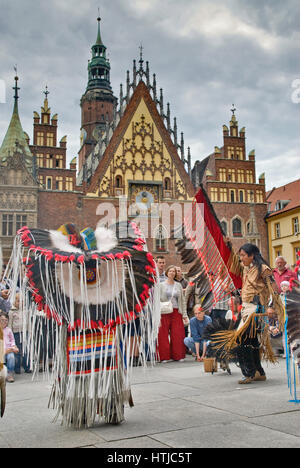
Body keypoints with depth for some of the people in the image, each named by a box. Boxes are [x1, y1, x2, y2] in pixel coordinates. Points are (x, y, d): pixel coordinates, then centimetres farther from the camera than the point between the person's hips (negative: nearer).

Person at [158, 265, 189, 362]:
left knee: (178, 335, -1)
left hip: (177, 313, 3)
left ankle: (178, 356, 10)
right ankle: (164, 357, 5)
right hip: (164, 313, -3)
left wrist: (184, 315, 9)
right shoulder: (161, 285, 4)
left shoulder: (178, 285, 13)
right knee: (163, 335, -4)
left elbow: (182, 301, 14)